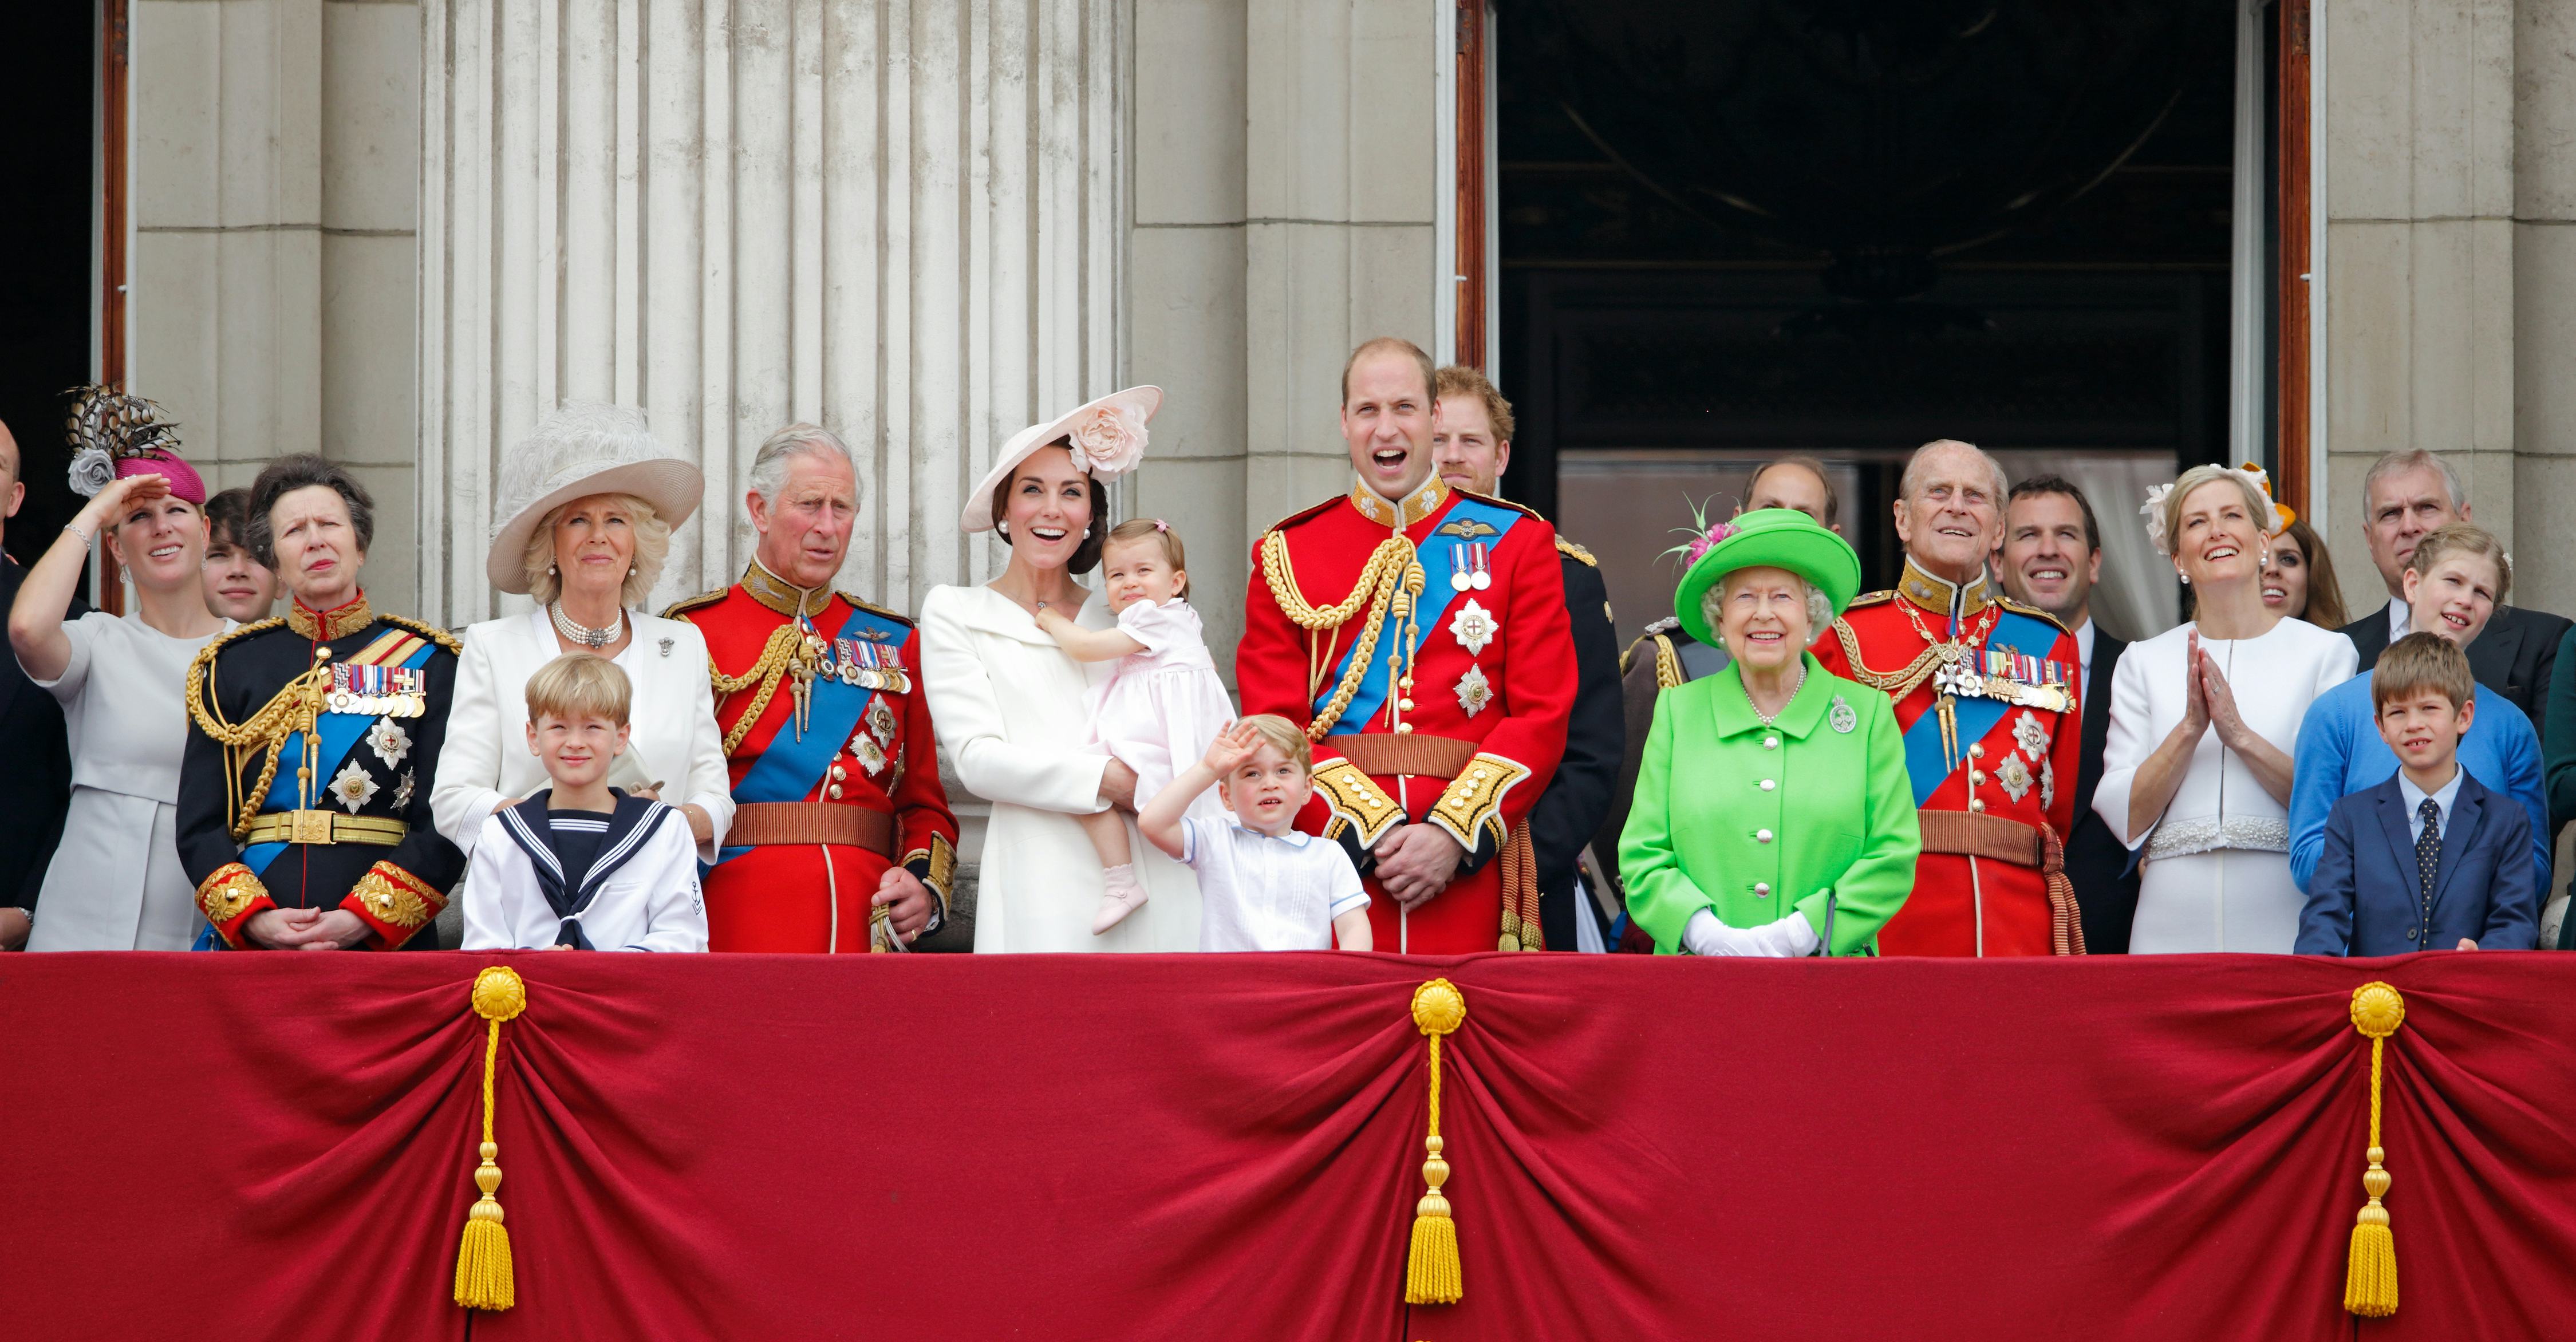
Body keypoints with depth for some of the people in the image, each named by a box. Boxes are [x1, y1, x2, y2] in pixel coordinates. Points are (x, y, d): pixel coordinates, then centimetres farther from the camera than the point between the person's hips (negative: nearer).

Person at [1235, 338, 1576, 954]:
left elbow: (1542, 716, 1)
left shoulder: (1518, 541, 8)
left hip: (1470, 870, 0)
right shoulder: (1285, 556, 9)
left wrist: (1453, 835, -11)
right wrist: (1371, 833, -12)